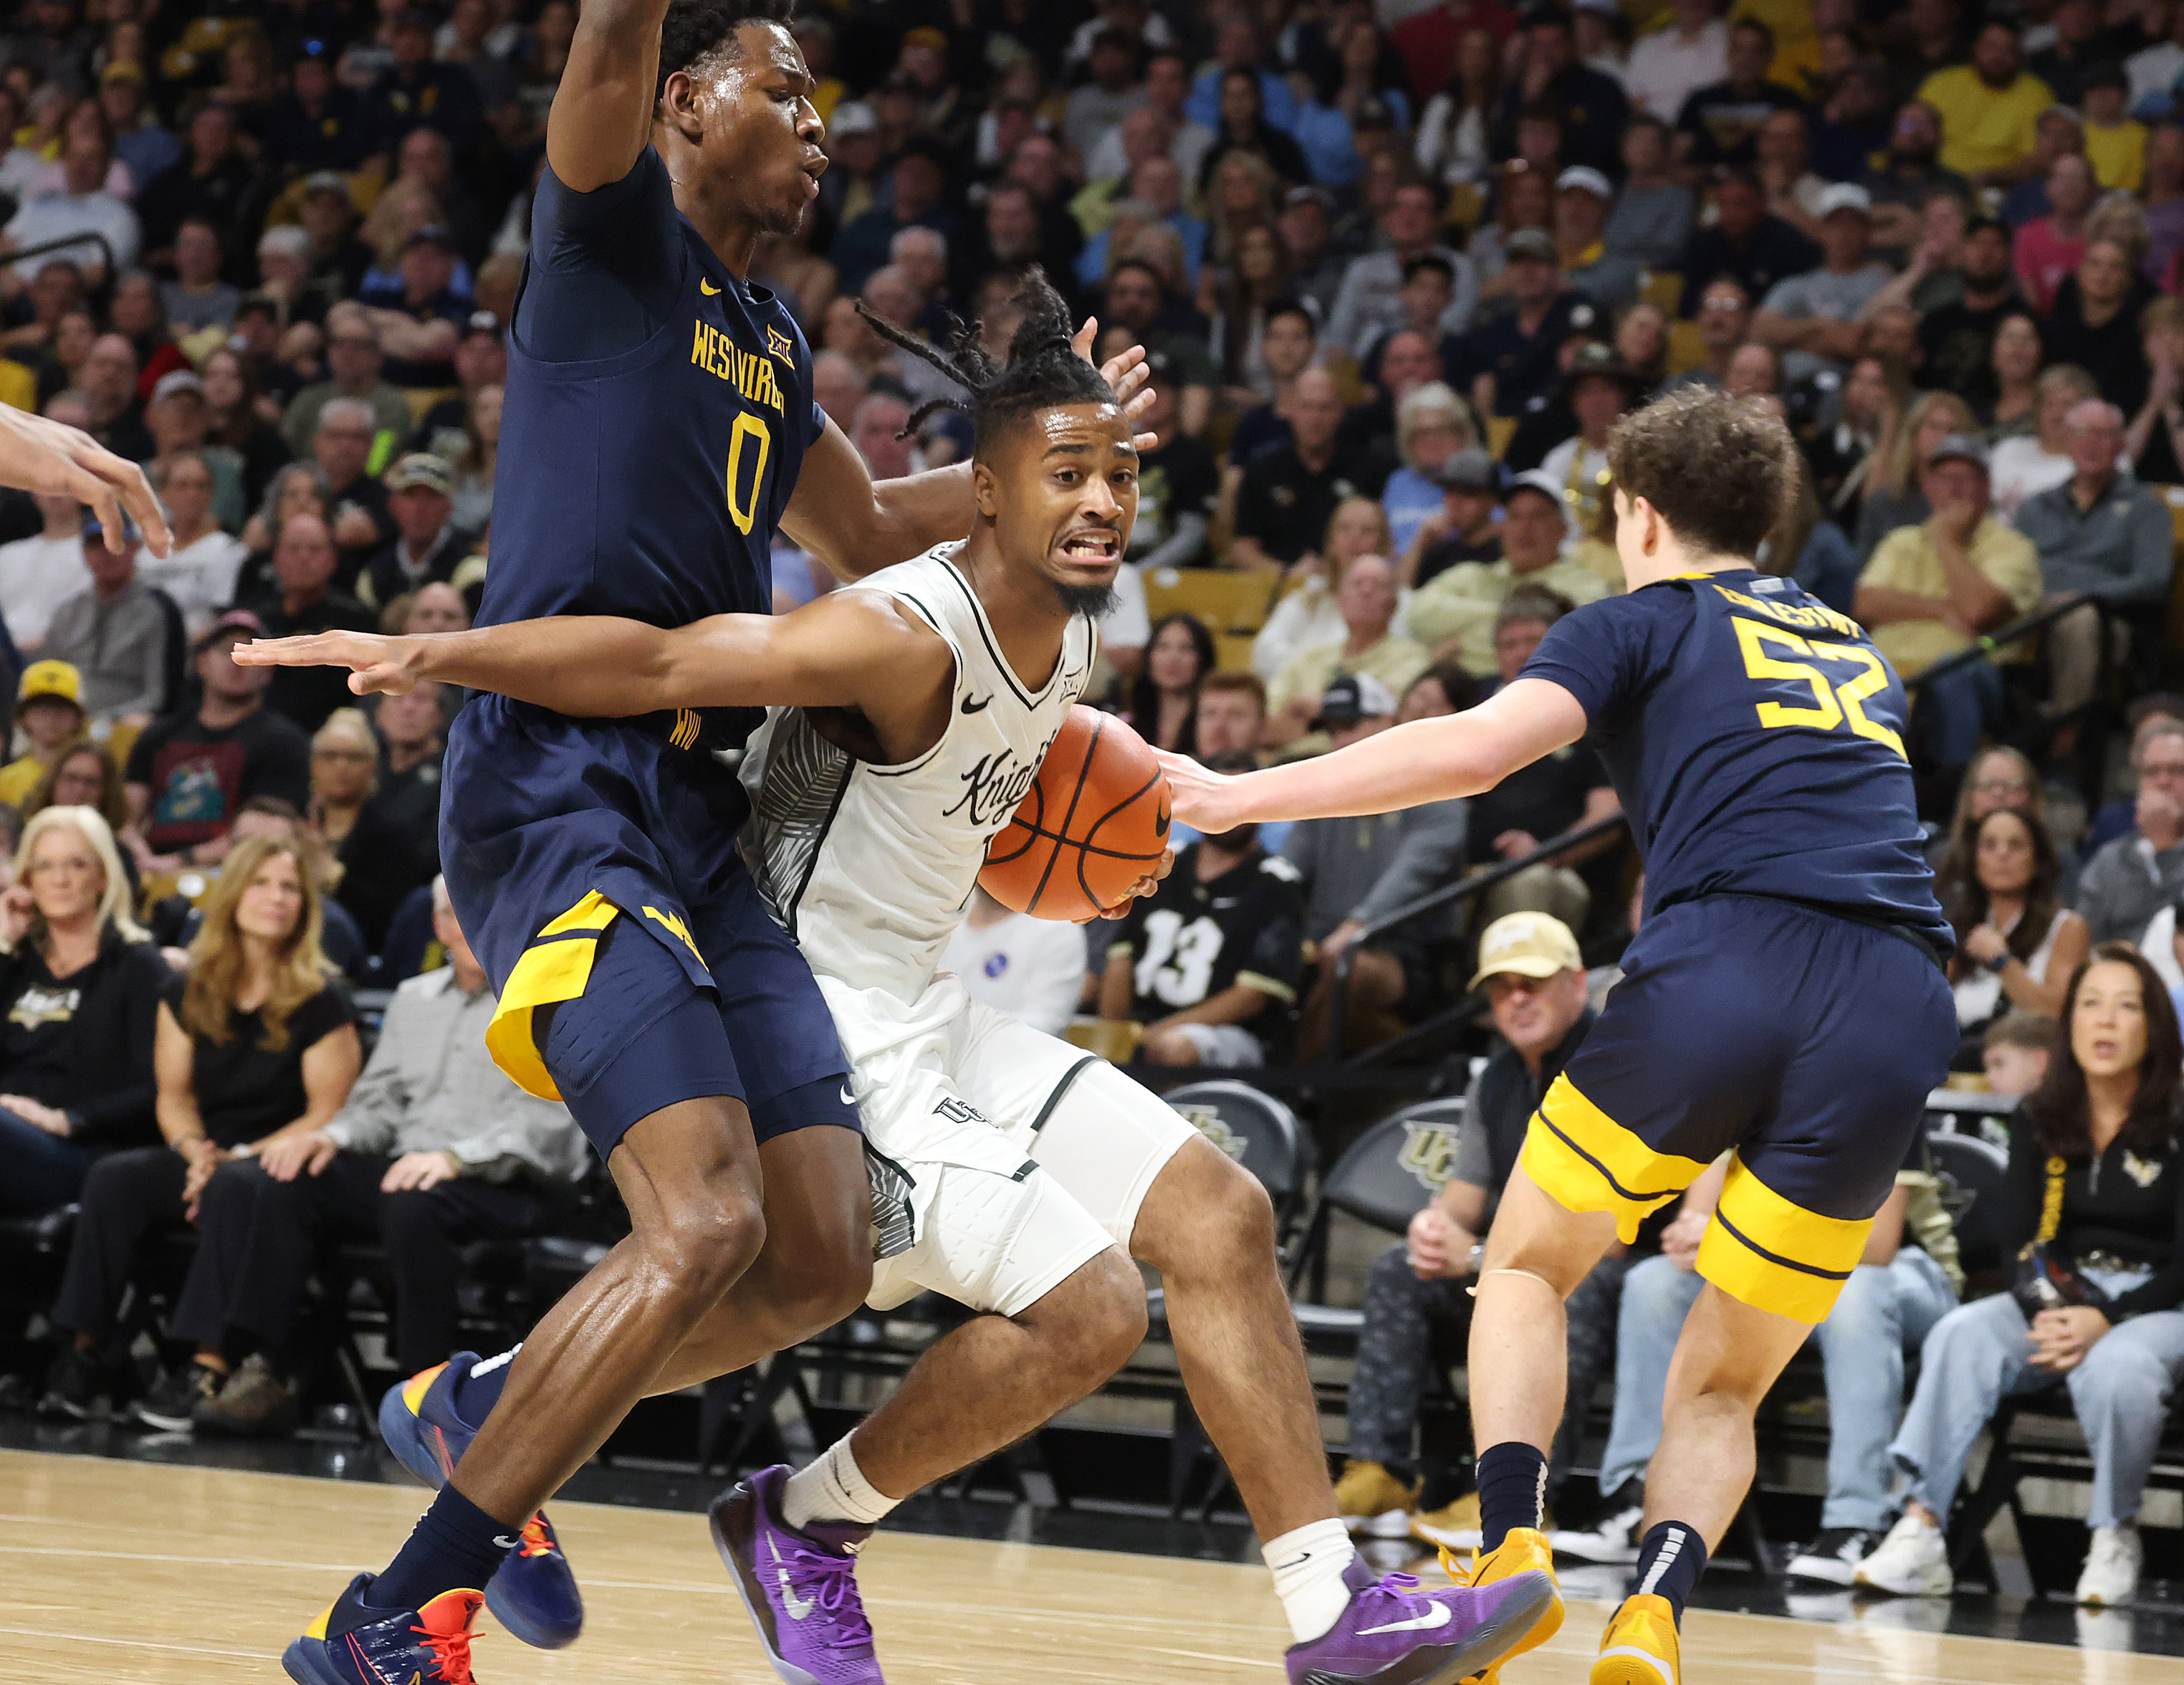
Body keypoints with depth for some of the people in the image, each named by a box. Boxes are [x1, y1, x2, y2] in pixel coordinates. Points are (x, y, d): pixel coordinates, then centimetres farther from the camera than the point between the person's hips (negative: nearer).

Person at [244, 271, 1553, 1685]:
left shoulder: (1075, 627, 5)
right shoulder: (906, 635, -23)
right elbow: (656, 664, -31)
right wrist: (433, 655, -39)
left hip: (924, 1011, 10)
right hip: (826, 1027, -10)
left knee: (1218, 1218, 4)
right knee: (1083, 1309, -16)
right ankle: (810, 1524, 6)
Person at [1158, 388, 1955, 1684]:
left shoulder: (1646, 621, 15)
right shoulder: (1858, 654, 31)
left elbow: (1471, 752, -2)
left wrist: (1245, 795, 1)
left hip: (1723, 967, -4)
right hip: (1900, 1016, 4)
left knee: (1527, 1269, 18)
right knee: (1722, 1386, 17)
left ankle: (1511, 1545, -5)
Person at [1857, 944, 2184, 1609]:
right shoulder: (2042, 1120, 9)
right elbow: (2017, 1238, 3)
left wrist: (2107, 1320, -23)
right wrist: (2047, 1314, -19)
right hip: (2056, 1298, 4)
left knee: (2118, 1366, -39)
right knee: (1962, 1335, -27)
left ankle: (2116, 1536, -16)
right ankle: (1920, 1531, -38)